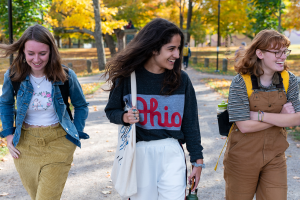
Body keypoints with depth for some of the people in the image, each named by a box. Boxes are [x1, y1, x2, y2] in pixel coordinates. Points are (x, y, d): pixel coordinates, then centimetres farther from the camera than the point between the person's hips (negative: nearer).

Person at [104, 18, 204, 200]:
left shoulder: (181, 79, -2)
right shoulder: (128, 77, -6)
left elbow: (190, 122, 3)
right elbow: (111, 110, 7)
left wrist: (197, 160, 4)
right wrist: (124, 117, -16)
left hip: (171, 153, 1)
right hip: (139, 152, 0)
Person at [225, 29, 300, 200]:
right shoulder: (241, 82, -16)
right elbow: (244, 126, -22)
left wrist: (260, 115, -19)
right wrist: (281, 117, -16)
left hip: (275, 158, 3)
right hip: (243, 158, -3)